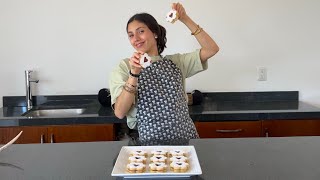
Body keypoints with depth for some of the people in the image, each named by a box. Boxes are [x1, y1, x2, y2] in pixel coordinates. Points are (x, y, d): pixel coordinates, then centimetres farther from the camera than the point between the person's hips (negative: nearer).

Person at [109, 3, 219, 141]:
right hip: (150, 140, -1)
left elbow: (211, 49, 1)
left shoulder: (175, 62, 10)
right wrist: (134, 73, -19)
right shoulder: (125, 67, 1)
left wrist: (185, 19, -2)